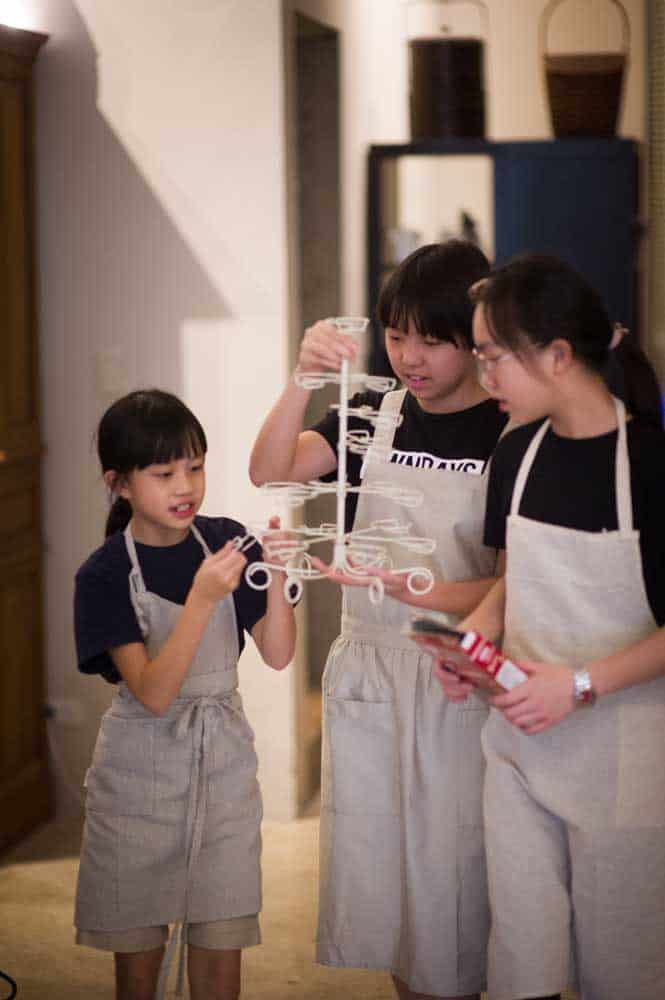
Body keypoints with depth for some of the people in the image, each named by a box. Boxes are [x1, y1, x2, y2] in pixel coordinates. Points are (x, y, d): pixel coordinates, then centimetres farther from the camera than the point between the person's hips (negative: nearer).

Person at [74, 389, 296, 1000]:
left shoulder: (225, 540, -2)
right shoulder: (105, 574, -13)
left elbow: (278, 654, -3)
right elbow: (153, 694, -22)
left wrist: (275, 577, -19)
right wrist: (203, 598, -32)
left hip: (223, 761, 3)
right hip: (140, 766, -2)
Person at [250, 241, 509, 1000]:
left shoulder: (510, 432, -8)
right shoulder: (373, 413, 5)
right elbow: (270, 471, -8)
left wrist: (410, 588, -26)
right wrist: (303, 380, -23)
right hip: (366, 672, 4)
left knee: (450, 873, 2)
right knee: (370, 868, 13)